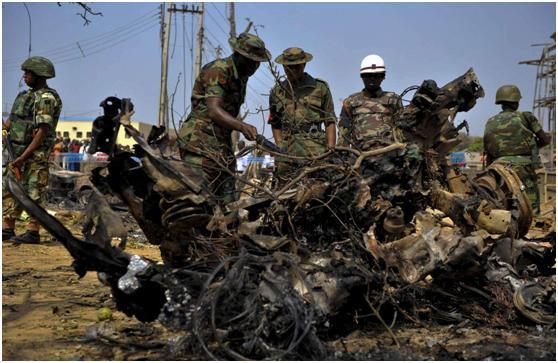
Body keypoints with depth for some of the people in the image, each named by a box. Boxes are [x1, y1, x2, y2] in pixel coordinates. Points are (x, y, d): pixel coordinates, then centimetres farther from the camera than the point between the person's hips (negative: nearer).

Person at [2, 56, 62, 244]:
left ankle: (33, 232, -2)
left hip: (36, 154, -10)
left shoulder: (46, 98, -14)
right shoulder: (26, 95, 16)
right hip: (18, 151, 10)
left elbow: (42, 132, -20)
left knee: (33, 193, -6)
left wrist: (23, 158, -21)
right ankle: (8, 228, 17)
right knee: (9, 190, 11)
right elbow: (11, 121, 22)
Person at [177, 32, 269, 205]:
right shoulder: (218, 71, -13)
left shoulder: (241, 75, 16)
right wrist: (242, 126, -40)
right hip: (201, 142, -9)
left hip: (222, 143, 9)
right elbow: (213, 110, -26)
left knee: (227, 201, 6)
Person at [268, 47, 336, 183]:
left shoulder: (320, 88, 8)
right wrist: (280, 148, 7)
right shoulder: (277, 91, 16)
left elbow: (330, 122, 6)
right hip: (288, 153, 3)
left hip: (316, 150, -2)